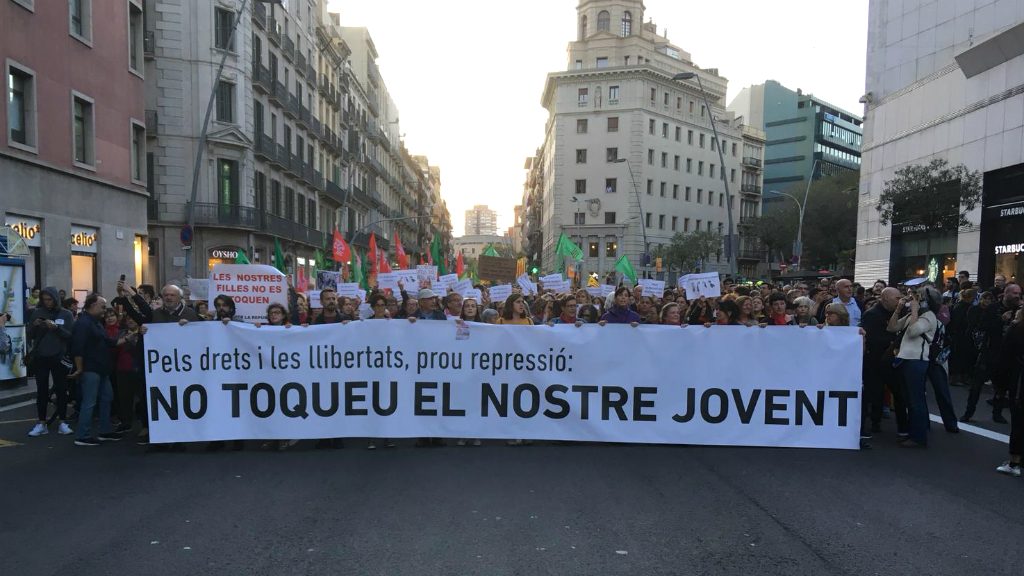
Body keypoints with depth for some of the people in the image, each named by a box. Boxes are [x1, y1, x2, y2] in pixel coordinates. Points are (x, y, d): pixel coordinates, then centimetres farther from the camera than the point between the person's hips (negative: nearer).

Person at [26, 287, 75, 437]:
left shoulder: (66, 314, 0)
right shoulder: (37, 312, 5)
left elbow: (71, 336, -8)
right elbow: (30, 336, 5)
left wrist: (56, 328, -22)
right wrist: (35, 326, -15)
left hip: (59, 358, -2)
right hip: (40, 358, 2)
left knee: (61, 390, 4)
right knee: (42, 391, 6)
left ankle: (62, 423, 10)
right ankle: (41, 424, 12)